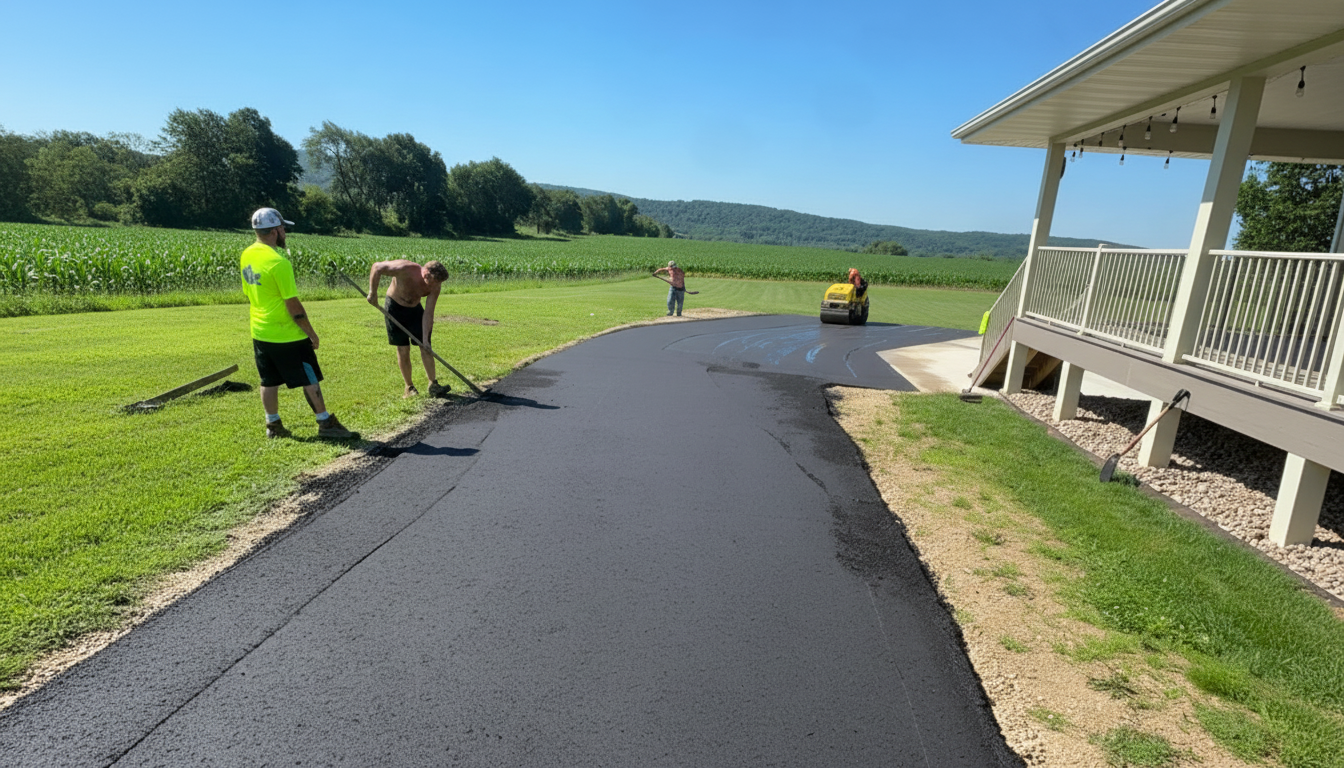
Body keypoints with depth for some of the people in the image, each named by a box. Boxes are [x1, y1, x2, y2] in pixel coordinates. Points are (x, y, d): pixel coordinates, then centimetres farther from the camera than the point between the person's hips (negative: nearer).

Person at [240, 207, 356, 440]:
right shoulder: (278, 262, -21)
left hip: (260, 333, 8)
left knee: (269, 382, 15)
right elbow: (293, 305, -20)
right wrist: (311, 333, -11)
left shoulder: (246, 256, 5)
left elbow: (249, 295, 15)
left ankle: (273, 425, 23)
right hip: (287, 336, -8)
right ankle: (326, 424, 9)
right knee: (310, 380, 2)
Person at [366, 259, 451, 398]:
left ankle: (433, 386, -1)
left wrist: (425, 339, -24)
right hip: (394, 307, -3)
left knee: (426, 347, -5)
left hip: (414, 308, 3)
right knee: (403, 349, -4)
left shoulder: (435, 286, -21)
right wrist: (373, 293, -22)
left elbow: (428, 313, -19)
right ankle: (409, 387, 8)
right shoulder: (405, 269, -34)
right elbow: (376, 267, -23)